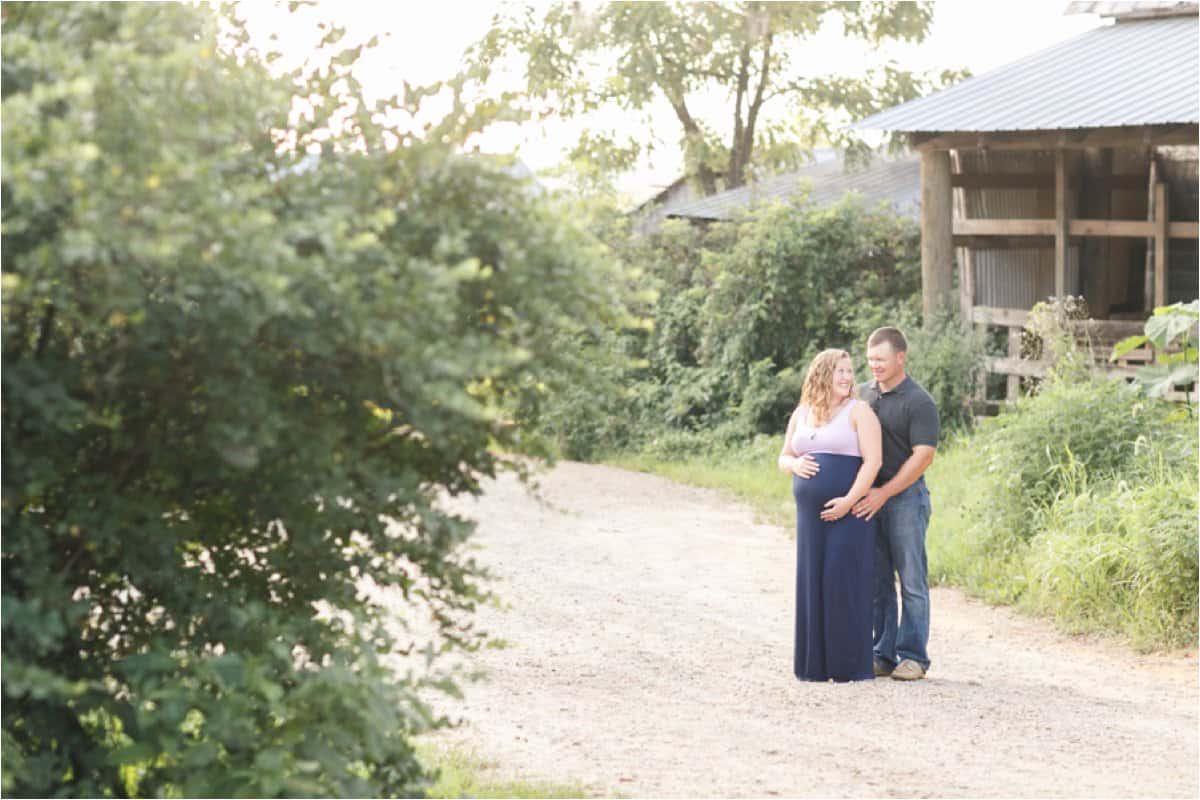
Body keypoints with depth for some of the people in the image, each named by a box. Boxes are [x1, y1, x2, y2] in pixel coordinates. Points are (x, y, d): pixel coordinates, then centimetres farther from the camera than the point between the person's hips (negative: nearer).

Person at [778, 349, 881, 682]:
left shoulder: (858, 411, -2)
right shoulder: (801, 414, 14)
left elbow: (873, 460, -10)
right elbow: (783, 457, 21)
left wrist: (849, 500, -19)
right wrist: (794, 465, -3)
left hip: (848, 511, -5)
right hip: (810, 513, 5)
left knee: (844, 580, -8)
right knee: (812, 581, 5)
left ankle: (850, 664, -3)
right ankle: (815, 663, 11)